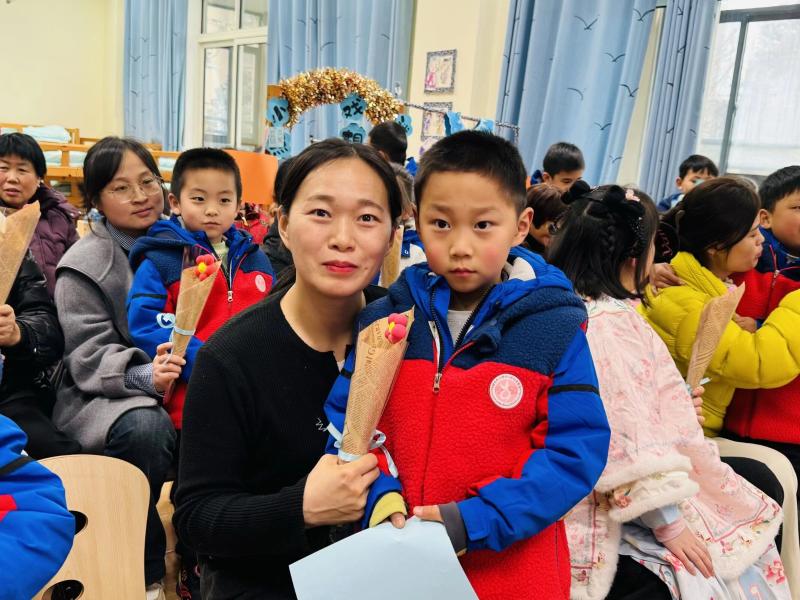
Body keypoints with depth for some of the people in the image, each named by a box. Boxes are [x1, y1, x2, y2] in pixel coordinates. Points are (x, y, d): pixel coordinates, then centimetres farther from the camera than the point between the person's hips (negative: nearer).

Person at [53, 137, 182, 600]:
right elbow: (89, 356, -10)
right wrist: (144, 375, -29)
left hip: (179, 384, 4)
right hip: (101, 395, -3)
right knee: (147, 428, -36)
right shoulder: (84, 265, -2)